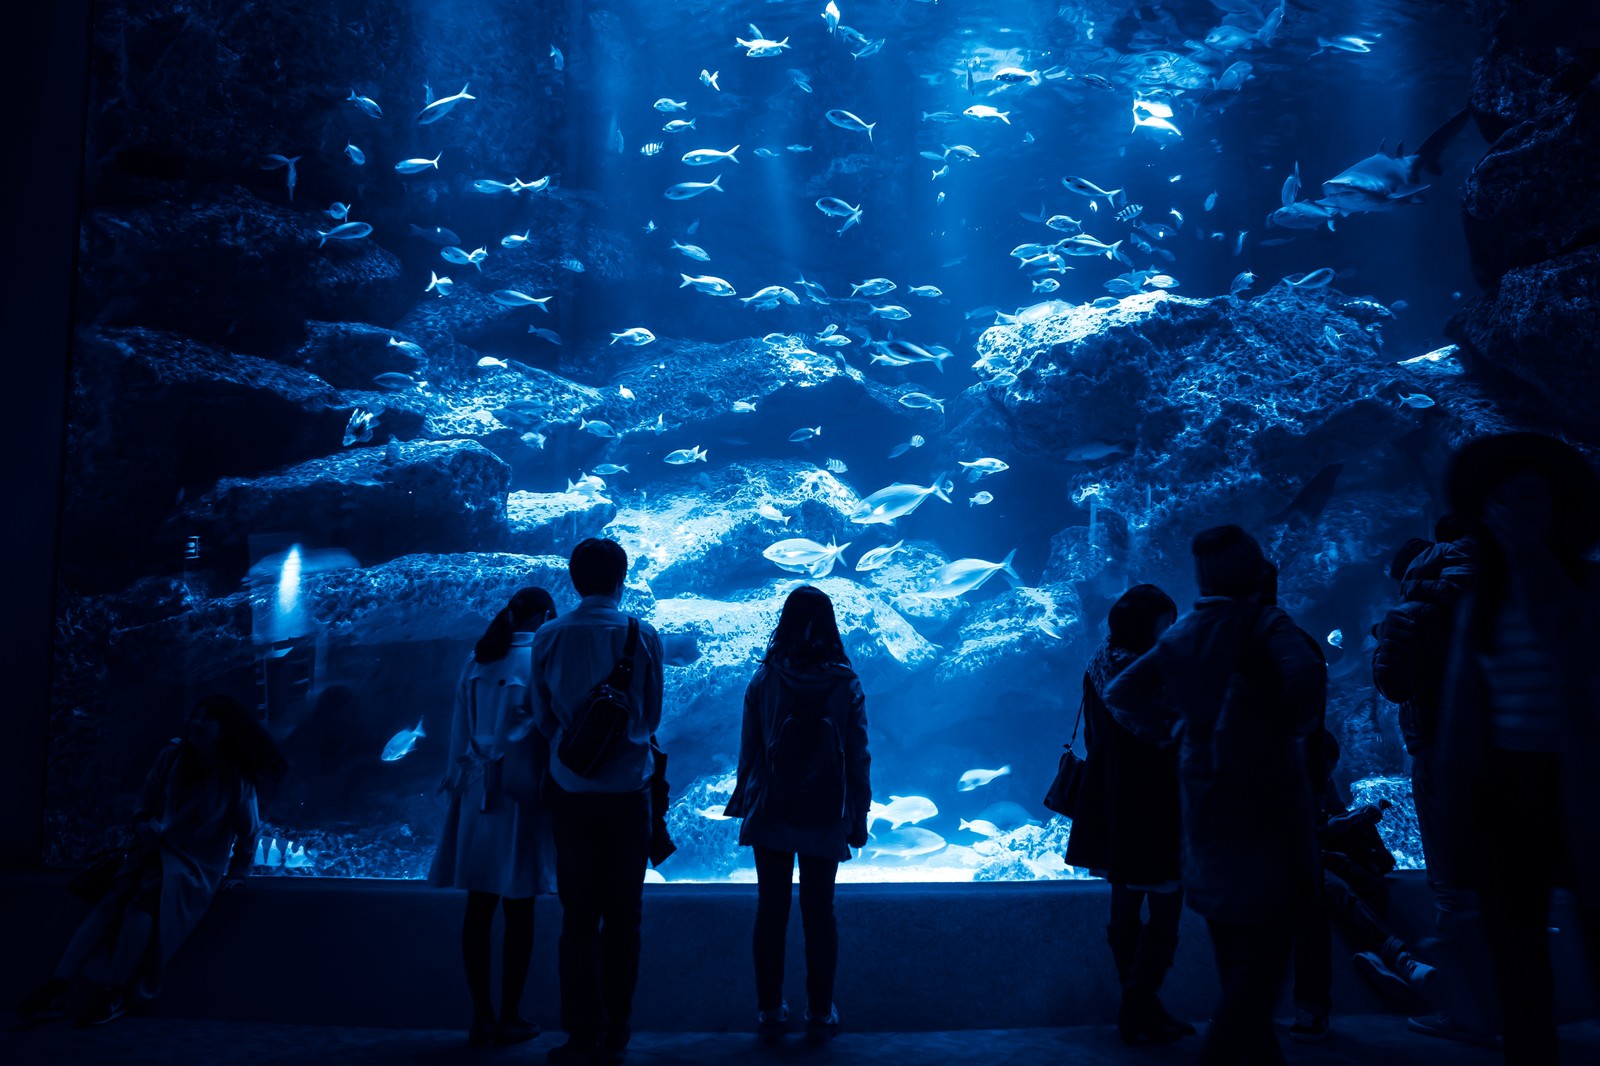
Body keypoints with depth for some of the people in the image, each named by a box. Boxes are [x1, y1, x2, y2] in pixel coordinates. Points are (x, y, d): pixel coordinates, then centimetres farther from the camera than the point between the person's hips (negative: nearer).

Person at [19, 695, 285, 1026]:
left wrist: (236, 873, 1)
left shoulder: (234, 780, -12)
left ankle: (113, 993, -29)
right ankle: (58, 987, -29)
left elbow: (249, 830, -3)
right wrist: (144, 825, -8)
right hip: (156, 850, 4)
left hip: (197, 865, -4)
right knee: (111, 899, -23)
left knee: (146, 895, -32)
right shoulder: (173, 755, -1)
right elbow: (146, 801, 10)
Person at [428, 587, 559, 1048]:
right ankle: (509, 1018, 10)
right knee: (518, 909, 4)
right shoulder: (539, 659, -8)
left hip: (476, 791, 5)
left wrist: (459, 779, 13)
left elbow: (460, 726, 8)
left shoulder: (476, 660, 7)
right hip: (519, 793, -5)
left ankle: (481, 1017, 15)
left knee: (479, 906, 8)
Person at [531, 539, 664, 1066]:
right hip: (628, 790, -1)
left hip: (572, 790, 1)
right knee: (623, 917, 9)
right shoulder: (643, 636, -7)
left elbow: (543, 717, 3)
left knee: (578, 916, 9)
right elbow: (652, 716, 1)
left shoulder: (548, 637, -4)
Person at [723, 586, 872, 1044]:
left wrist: (744, 801, 10)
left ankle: (770, 1009, 18)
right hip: (825, 818, 0)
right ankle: (820, 1012, 16)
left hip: (770, 815, 0)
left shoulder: (764, 680, -6)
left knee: (771, 908, 10)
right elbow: (858, 757, -2)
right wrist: (859, 816, 7)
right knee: (819, 911, 9)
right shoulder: (846, 685, -6)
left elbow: (748, 750, -2)